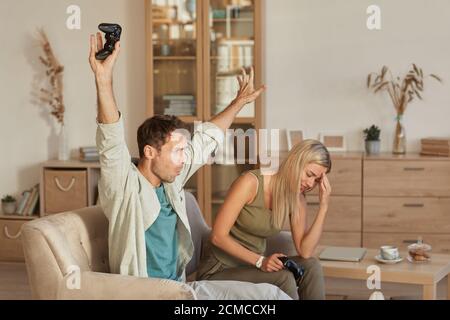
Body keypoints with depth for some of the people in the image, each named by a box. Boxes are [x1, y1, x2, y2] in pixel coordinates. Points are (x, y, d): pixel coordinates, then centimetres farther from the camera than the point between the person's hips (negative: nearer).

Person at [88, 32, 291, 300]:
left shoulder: (171, 180, 8)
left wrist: (239, 102, 32)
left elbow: (206, 140, 21)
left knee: (270, 294, -2)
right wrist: (104, 80, -43)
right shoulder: (125, 187, -12)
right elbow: (112, 143, -30)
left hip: (182, 286, 8)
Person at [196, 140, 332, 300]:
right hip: (218, 271, -6)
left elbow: (305, 252, -11)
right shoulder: (251, 182, -19)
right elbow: (218, 236, -19)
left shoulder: (297, 200, -1)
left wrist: (324, 206, -16)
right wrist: (260, 261, -27)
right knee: (283, 278, -27)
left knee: (311, 266, -16)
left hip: (252, 267, 6)